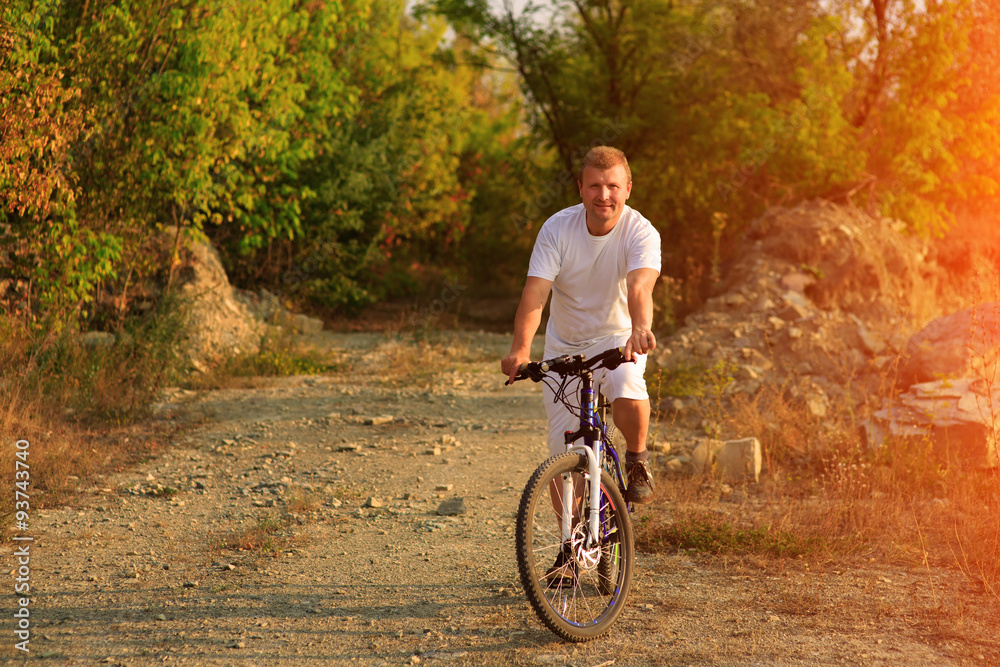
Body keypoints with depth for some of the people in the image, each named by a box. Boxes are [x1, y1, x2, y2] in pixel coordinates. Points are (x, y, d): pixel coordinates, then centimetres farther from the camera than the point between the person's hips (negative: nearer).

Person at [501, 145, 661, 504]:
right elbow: (535, 291, -26)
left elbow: (640, 286, -38)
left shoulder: (641, 233, -19)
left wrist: (640, 328, -59)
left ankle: (637, 460, -4)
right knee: (563, 454, -1)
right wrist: (520, 348, -42)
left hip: (619, 337, -2)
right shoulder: (557, 228, -16)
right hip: (565, 344, 2)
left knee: (628, 392, -35)